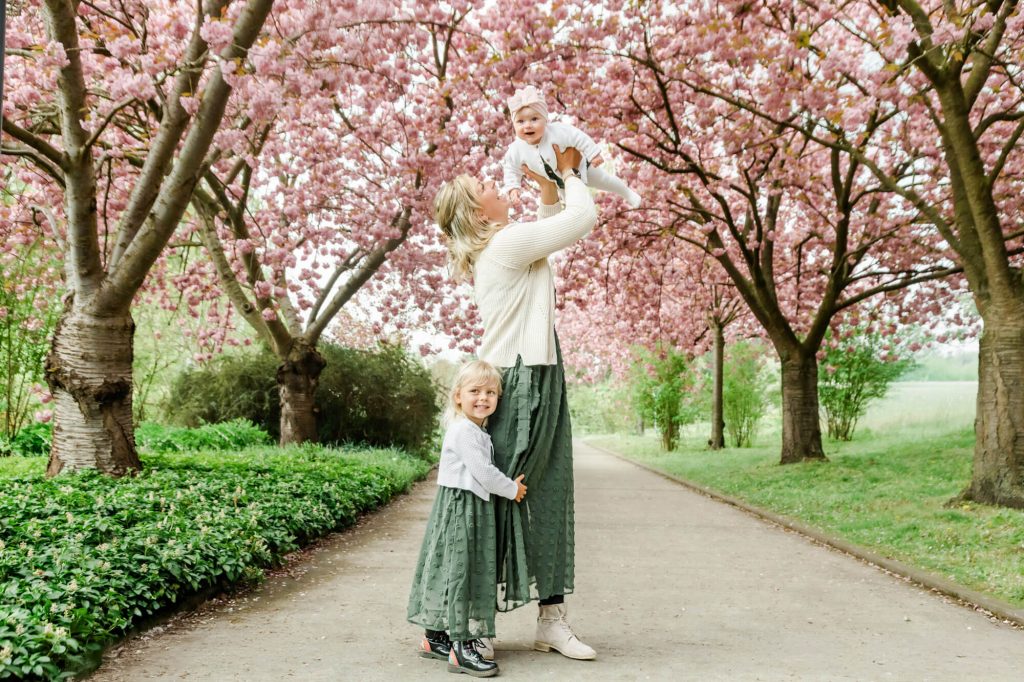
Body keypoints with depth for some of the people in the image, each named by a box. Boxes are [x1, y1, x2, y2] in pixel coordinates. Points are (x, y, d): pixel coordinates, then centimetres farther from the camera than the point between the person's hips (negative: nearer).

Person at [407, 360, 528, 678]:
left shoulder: (476, 431, 16)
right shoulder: (464, 430, -16)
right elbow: (484, 473, -19)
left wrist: (510, 486, 13)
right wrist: (513, 489, -5)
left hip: (473, 509, 10)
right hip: (460, 507, -10)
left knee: (470, 573, 13)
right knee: (458, 572, -8)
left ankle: (434, 638, 23)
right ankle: (461, 647, -6)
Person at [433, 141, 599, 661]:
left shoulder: (492, 250, 17)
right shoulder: (507, 243, -12)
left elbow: (548, 229, 32)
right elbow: (582, 218, -11)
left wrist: (548, 185, 19)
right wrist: (568, 174, 7)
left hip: (536, 383, 9)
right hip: (521, 384, -9)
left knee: (547, 501, 8)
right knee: (504, 502, -5)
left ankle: (551, 618, 12)